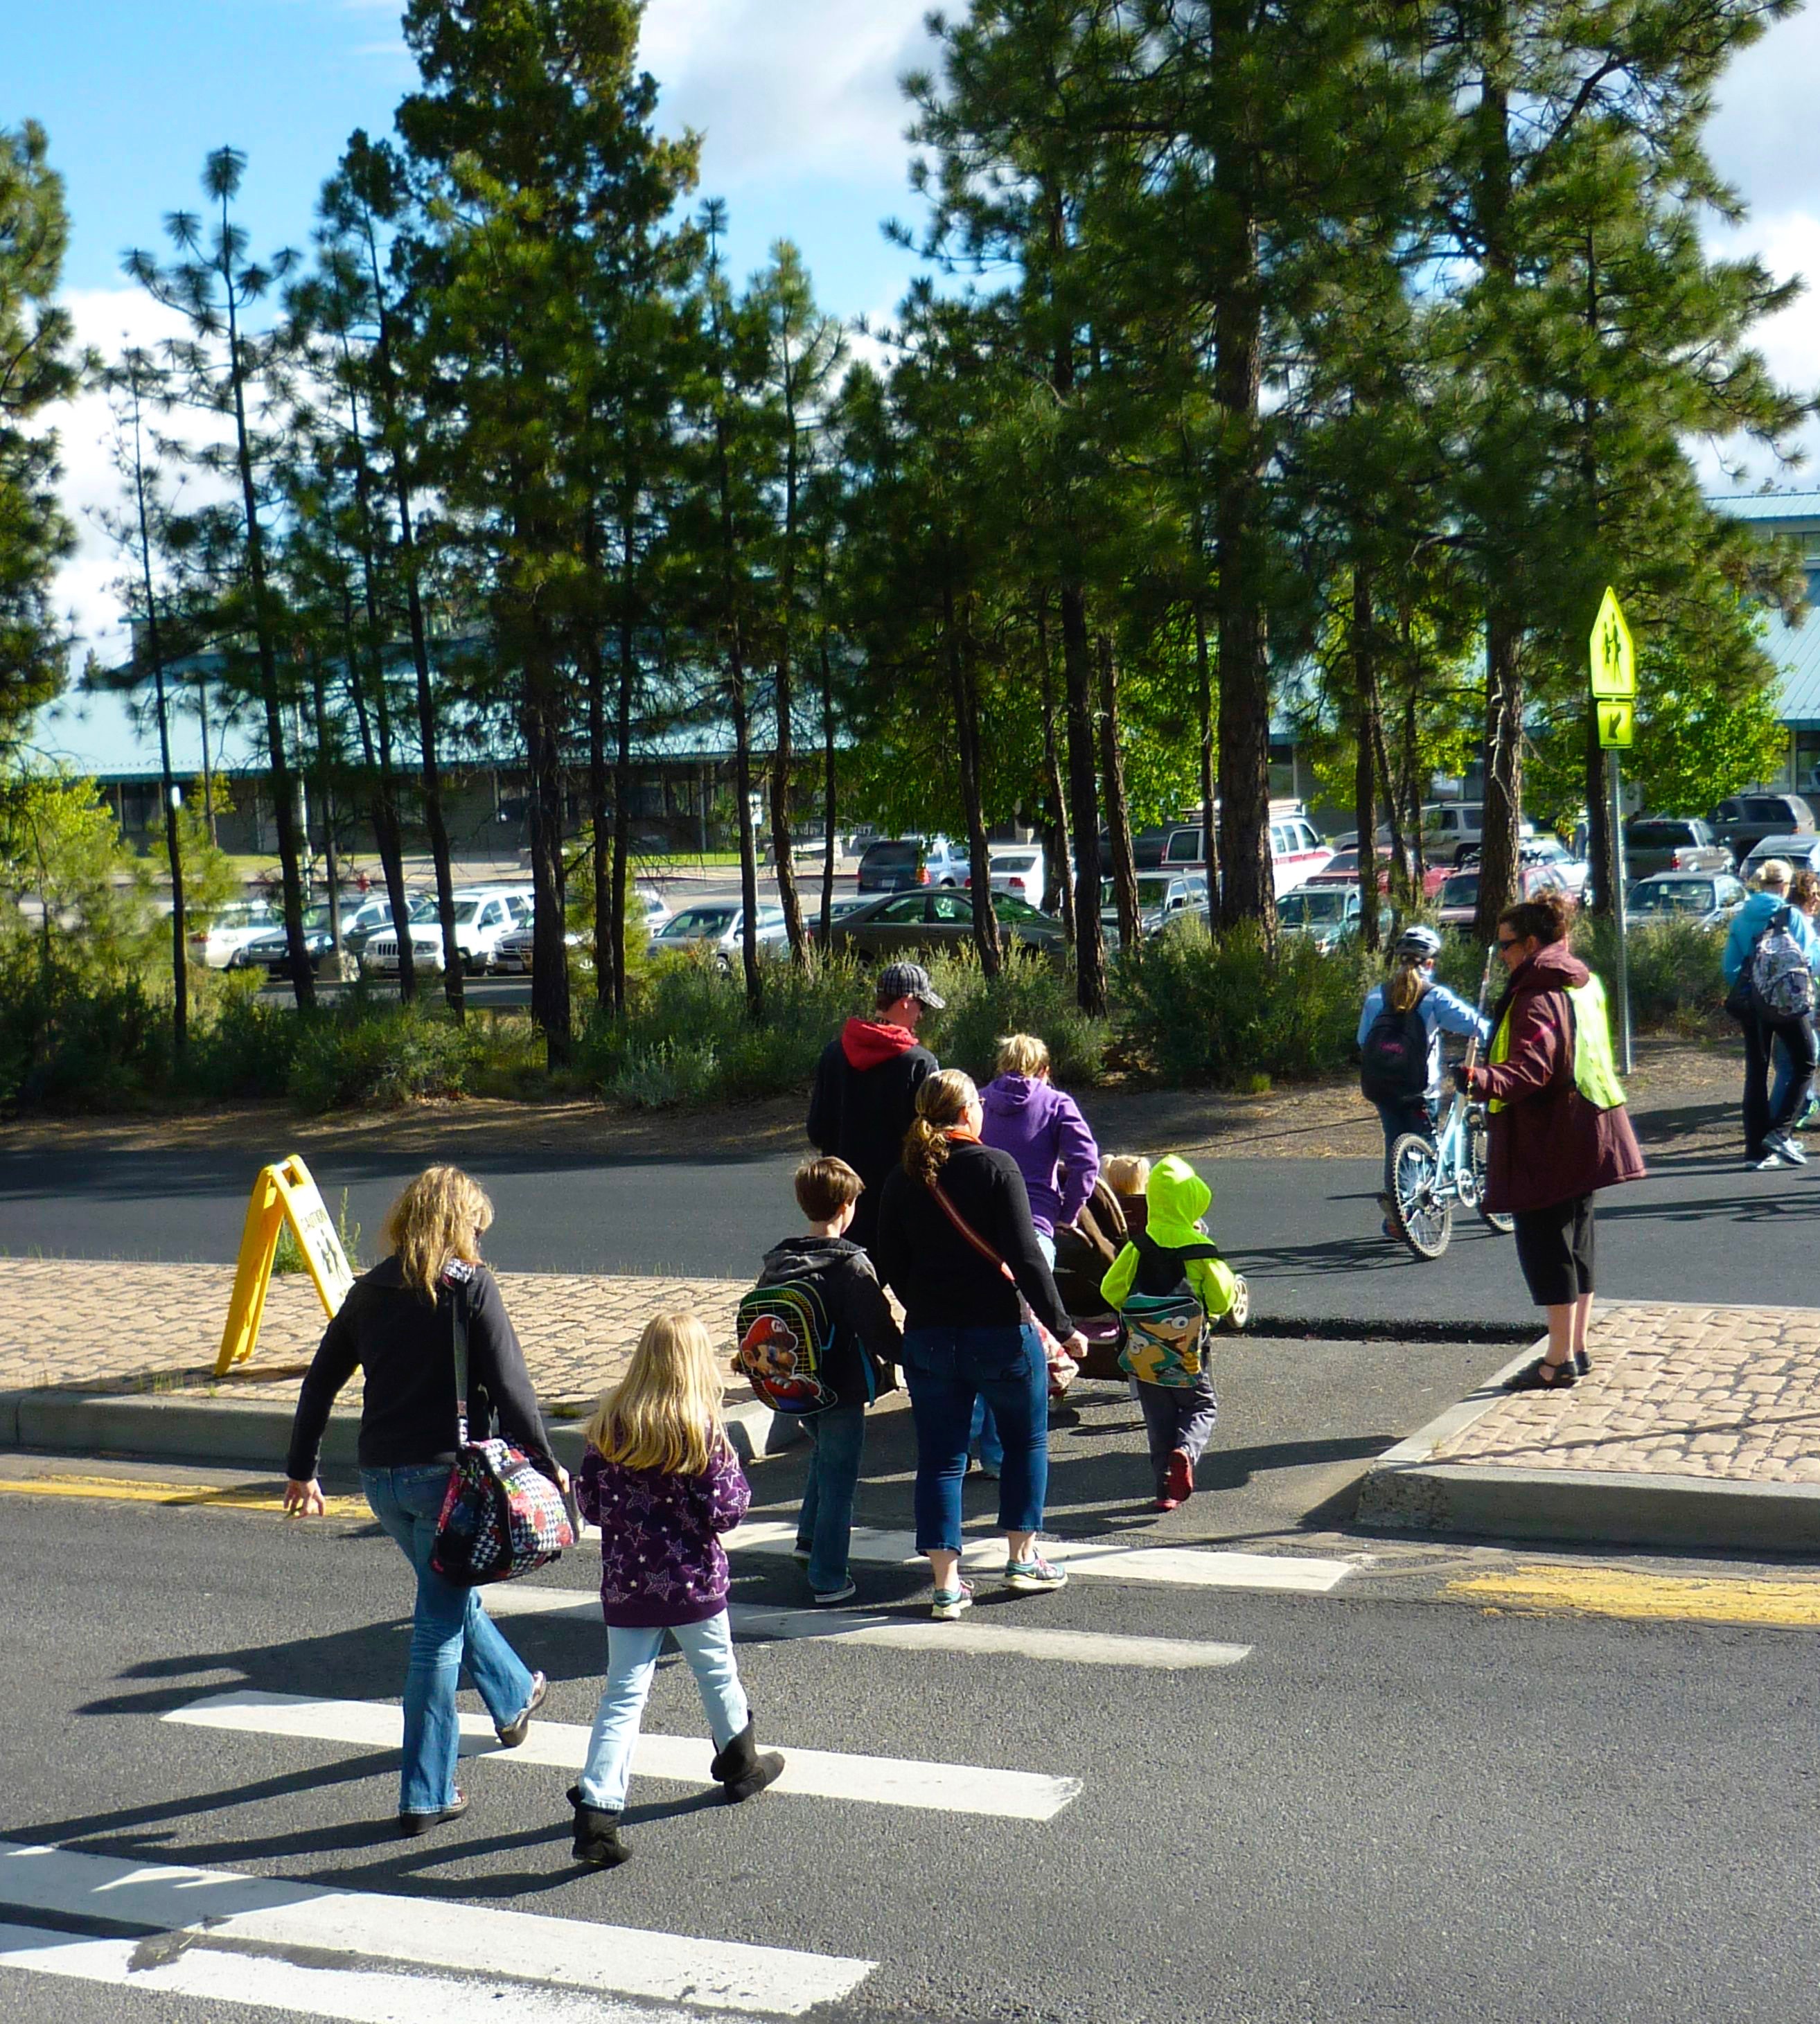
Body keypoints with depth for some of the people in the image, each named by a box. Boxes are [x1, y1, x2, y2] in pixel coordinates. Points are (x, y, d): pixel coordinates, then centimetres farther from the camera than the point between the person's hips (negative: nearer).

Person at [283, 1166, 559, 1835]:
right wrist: (544, 1465, -4)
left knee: (450, 1597, 26)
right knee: (440, 1627, 0)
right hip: (449, 1472, -6)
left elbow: (319, 1383, 11)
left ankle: (516, 1698, 50)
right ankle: (425, 1795, 3)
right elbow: (509, 1387, -13)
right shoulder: (470, 1288, -9)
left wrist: (301, 1470, 19)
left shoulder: (370, 1291, 7)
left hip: (381, 1477, 6)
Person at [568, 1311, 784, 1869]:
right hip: (692, 1582, -2)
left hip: (625, 1583, 3)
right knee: (717, 1674, 20)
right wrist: (733, 1473, 3)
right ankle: (741, 1764, 42)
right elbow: (723, 1512, -15)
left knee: (623, 1695, 4)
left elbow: (590, 1503, 1)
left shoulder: (609, 1422, -5)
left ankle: (597, 1809, -7)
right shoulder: (700, 1429, -16)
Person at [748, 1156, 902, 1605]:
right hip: (842, 1391, -6)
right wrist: (903, 1356, 0)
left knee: (824, 1456, 30)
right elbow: (879, 1328, -18)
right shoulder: (851, 1264, -18)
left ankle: (810, 1539, 37)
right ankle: (827, 1579, 7)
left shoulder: (776, 1260, 0)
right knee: (838, 1480, 3)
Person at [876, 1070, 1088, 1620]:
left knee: (939, 1456, 8)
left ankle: (945, 1584, 5)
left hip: (928, 1340, 3)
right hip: (1001, 1332, -3)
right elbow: (1026, 1258, -15)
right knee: (1026, 1441, 17)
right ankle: (1022, 1559, 23)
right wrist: (1062, 1327, -8)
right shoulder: (995, 1167, -11)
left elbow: (891, 1267, 6)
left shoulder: (903, 1179, 2)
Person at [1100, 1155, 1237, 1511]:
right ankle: (1185, 1450, -15)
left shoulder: (1139, 1247, -5)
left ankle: (1166, 1487, 8)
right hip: (1189, 1350, -2)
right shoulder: (1199, 1249, -10)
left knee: (1159, 1416, 11)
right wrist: (1207, 1315, 14)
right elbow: (1221, 1297, -8)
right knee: (1202, 1406, 14)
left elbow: (1111, 1289, -3)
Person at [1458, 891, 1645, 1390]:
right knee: (1575, 1239, 15)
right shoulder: (1582, 985, 12)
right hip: (1582, 1136, 10)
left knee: (1545, 1242, -4)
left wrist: (1483, 1080, -47)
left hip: (1548, 1141, -10)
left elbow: (1532, 1067, -31)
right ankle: (1577, 1348, 22)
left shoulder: (1538, 997, -17)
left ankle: (1560, 1359, -1)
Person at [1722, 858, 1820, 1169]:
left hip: (1751, 1002, 4)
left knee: (1756, 1071, 8)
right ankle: (1779, 1132, -6)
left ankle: (1756, 1148, 6)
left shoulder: (1741, 918, 4)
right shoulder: (1793, 916, -8)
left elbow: (1730, 966, 5)